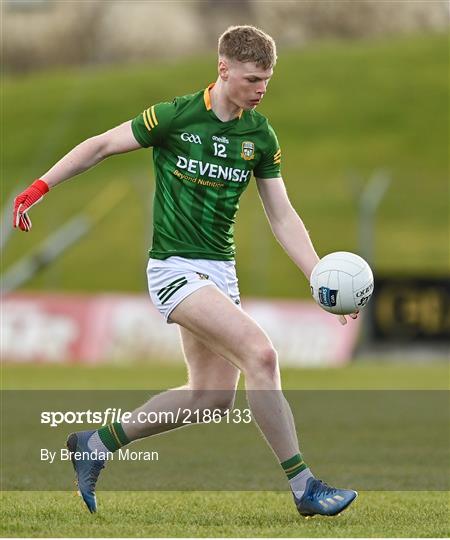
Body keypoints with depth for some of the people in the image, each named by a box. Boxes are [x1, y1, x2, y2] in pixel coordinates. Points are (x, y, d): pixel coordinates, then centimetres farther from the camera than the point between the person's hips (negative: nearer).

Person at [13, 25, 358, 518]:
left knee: (212, 397, 7)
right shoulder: (174, 117, -11)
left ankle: (97, 444, 24)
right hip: (175, 267, -7)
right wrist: (41, 186, -3)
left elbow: (282, 217, 6)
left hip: (220, 269, 7)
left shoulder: (261, 136, 4)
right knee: (260, 353, -22)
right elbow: (101, 145, 0)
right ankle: (303, 487, -17)